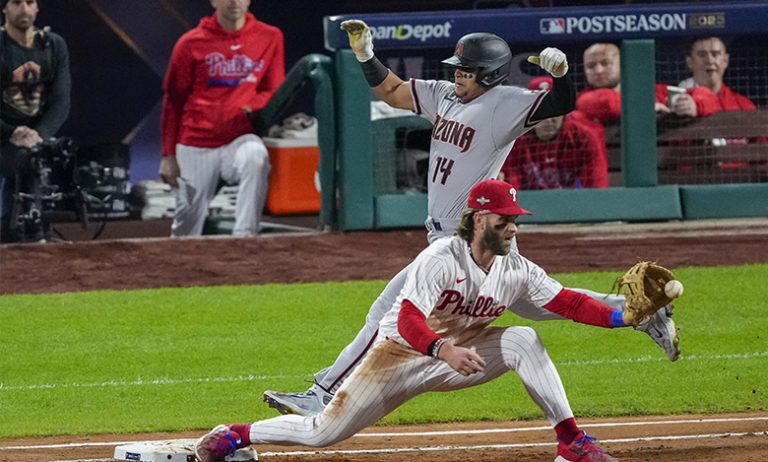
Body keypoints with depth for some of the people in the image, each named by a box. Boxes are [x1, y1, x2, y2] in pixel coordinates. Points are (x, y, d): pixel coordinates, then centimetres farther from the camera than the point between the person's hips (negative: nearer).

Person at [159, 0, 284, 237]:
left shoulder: (270, 38, 4)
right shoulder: (190, 43, 2)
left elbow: (274, 91, 11)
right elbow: (173, 102, 7)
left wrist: (252, 106, -12)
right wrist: (168, 155, 3)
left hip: (239, 138, 0)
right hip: (196, 146, 0)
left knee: (255, 156, -35)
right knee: (188, 223, -2)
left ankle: (244, 236, -36)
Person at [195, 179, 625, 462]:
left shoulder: (517, 270, -7)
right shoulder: (441, 259, -24)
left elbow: (568, 302, -11)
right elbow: (409, 319, -34)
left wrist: (621, 317, -25)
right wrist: (444, 350, -51)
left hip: (458, 354, 4)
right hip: (403, 353, -4)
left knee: (524, 340, -20)